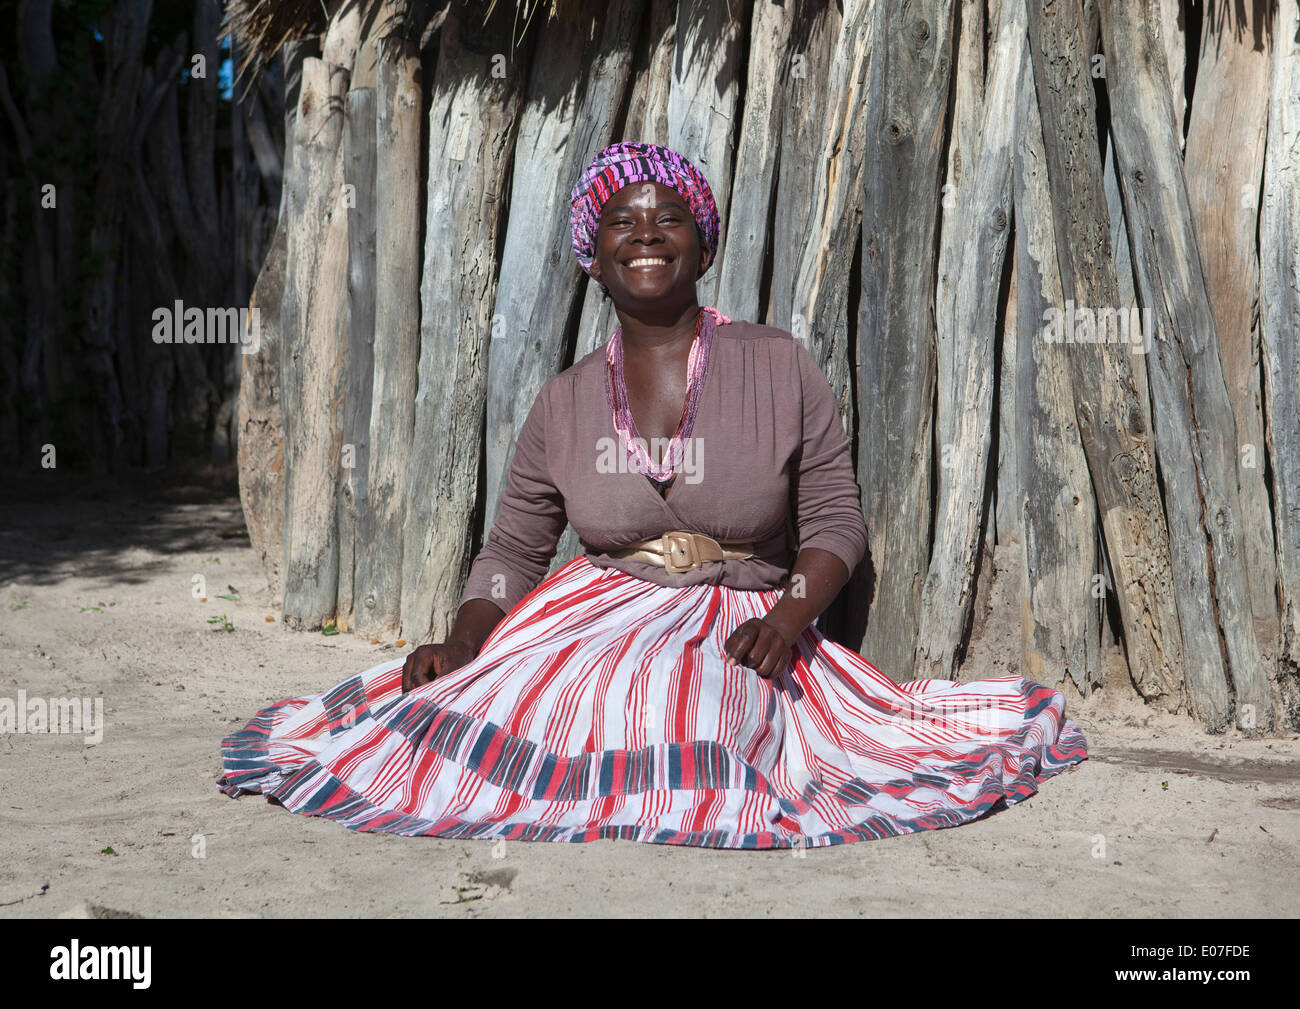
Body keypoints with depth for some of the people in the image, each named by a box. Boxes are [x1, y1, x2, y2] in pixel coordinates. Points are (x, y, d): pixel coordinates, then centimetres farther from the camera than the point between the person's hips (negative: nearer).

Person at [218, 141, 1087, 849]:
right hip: (593, 623, 2)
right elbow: (515, 546, 11)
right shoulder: (565, 403, 7)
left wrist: (789, 616, -16)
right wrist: (460, 642, -7)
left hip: (738, 643, -2)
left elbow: (836, 517, 2)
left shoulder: (782, 368, 1)